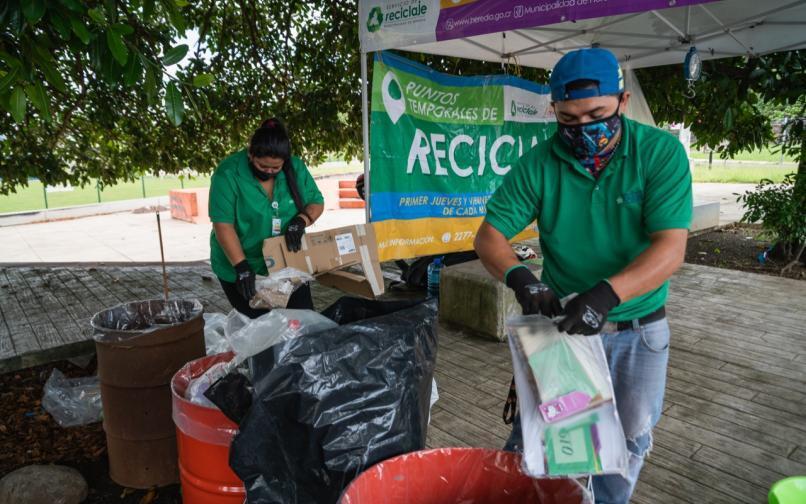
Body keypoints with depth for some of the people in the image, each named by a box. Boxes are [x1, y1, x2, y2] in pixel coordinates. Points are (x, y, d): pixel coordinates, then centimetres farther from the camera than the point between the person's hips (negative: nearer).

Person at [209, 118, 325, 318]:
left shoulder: (296, 168, -5)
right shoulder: (228, 173, -17)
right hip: (240, 270, -3)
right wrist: (241, 268, -27)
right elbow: (223, 225, -19)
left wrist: (301, 221, -19)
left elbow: (317, 202, 3)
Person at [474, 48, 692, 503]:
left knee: (628, 441, 18)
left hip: (639, 329, 1)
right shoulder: (538, 164, -11)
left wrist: (608, 293, -37)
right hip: (562, 320, 0)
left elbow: (671, 248, -21)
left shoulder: (662, 153, -13)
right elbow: (490, 235, -8)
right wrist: (517, 275, -30)